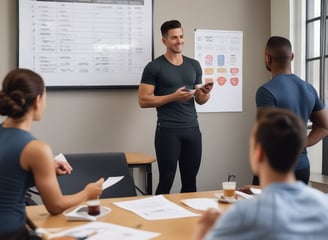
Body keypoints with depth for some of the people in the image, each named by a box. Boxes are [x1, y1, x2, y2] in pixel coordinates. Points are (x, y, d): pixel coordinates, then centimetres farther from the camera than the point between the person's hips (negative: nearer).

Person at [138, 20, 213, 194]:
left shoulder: (194, 65, 12)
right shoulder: (154, 67, -3)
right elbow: (143, 100, -8)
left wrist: (205, 93, -6)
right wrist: (173, 97, -17)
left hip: (192, 128, 5)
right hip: (168, 130, -5)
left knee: (190, 181, 10)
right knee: (166, 181, 0)